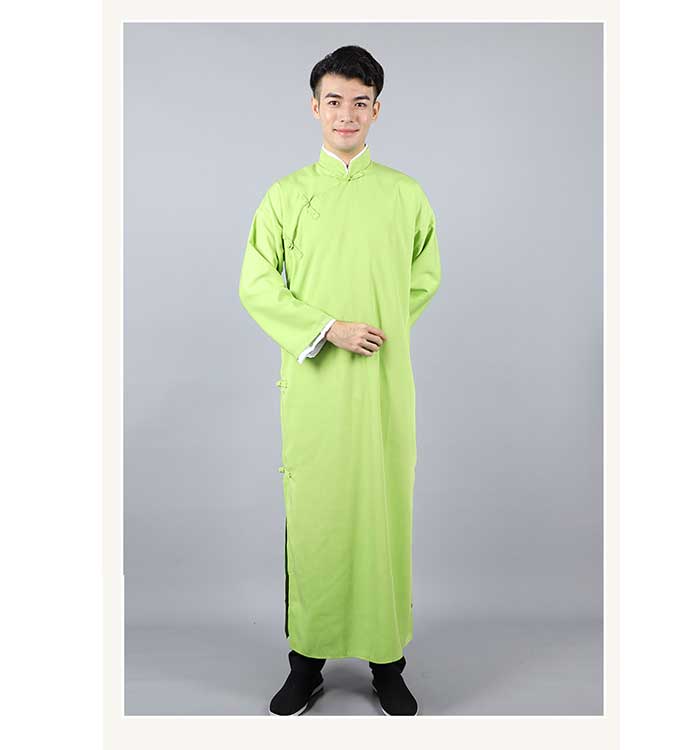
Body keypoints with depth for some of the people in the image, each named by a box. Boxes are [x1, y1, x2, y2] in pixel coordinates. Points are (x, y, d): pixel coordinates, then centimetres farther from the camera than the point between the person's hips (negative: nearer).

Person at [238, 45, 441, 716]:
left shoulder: (405, 194, 8)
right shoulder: (285, 195, 6)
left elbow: (425, 278, 18)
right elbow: (255, 285, 2)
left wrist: (382, 328, 7)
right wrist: (327, 329, -9)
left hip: (385, 381, 1)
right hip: (312, 380, 0)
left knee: (385, 510, 4)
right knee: (311, 512, 4)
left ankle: (387, 660, 20)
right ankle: (307, 660, 20)